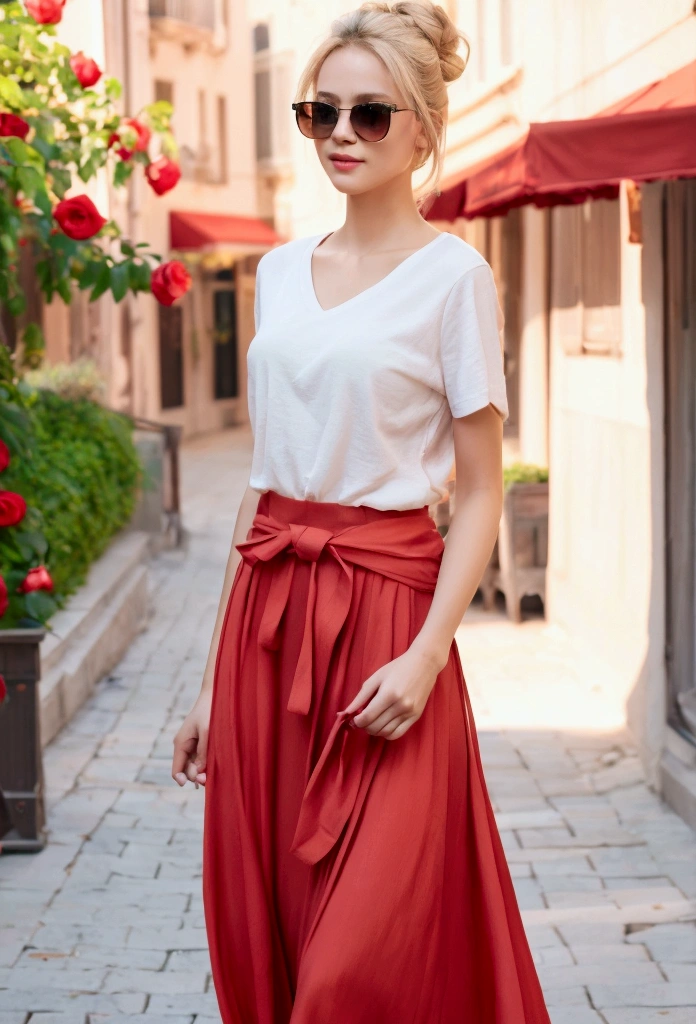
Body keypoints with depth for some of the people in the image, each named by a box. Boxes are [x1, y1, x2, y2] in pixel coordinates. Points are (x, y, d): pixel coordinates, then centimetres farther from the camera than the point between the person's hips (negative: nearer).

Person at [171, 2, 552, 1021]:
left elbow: (480, 496, -5)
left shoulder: (452, 275, -4)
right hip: (265, 612, 5)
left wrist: (427, 653, -18)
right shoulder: (280, 269, 12)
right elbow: (263, 478, 14)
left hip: (383, 607, -5)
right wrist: (216, 677, 13)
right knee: (262, 934, 9)